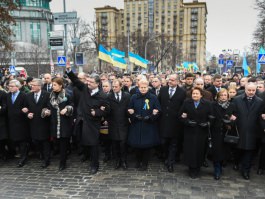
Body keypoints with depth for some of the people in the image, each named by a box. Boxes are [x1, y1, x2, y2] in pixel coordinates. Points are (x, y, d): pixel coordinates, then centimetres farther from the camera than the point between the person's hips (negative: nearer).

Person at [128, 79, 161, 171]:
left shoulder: (153, 98, 0)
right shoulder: (134, 97, 4)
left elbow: (158, 110, -1)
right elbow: (129, 110, 7)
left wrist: (150, 117, -16)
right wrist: (134, 116, -12)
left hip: (149, 126, -1)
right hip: (136, 125, 2)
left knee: (147, 144, 4)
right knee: (137, 144, 7)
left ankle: (144, 163, 21)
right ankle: (138, 161, 30)